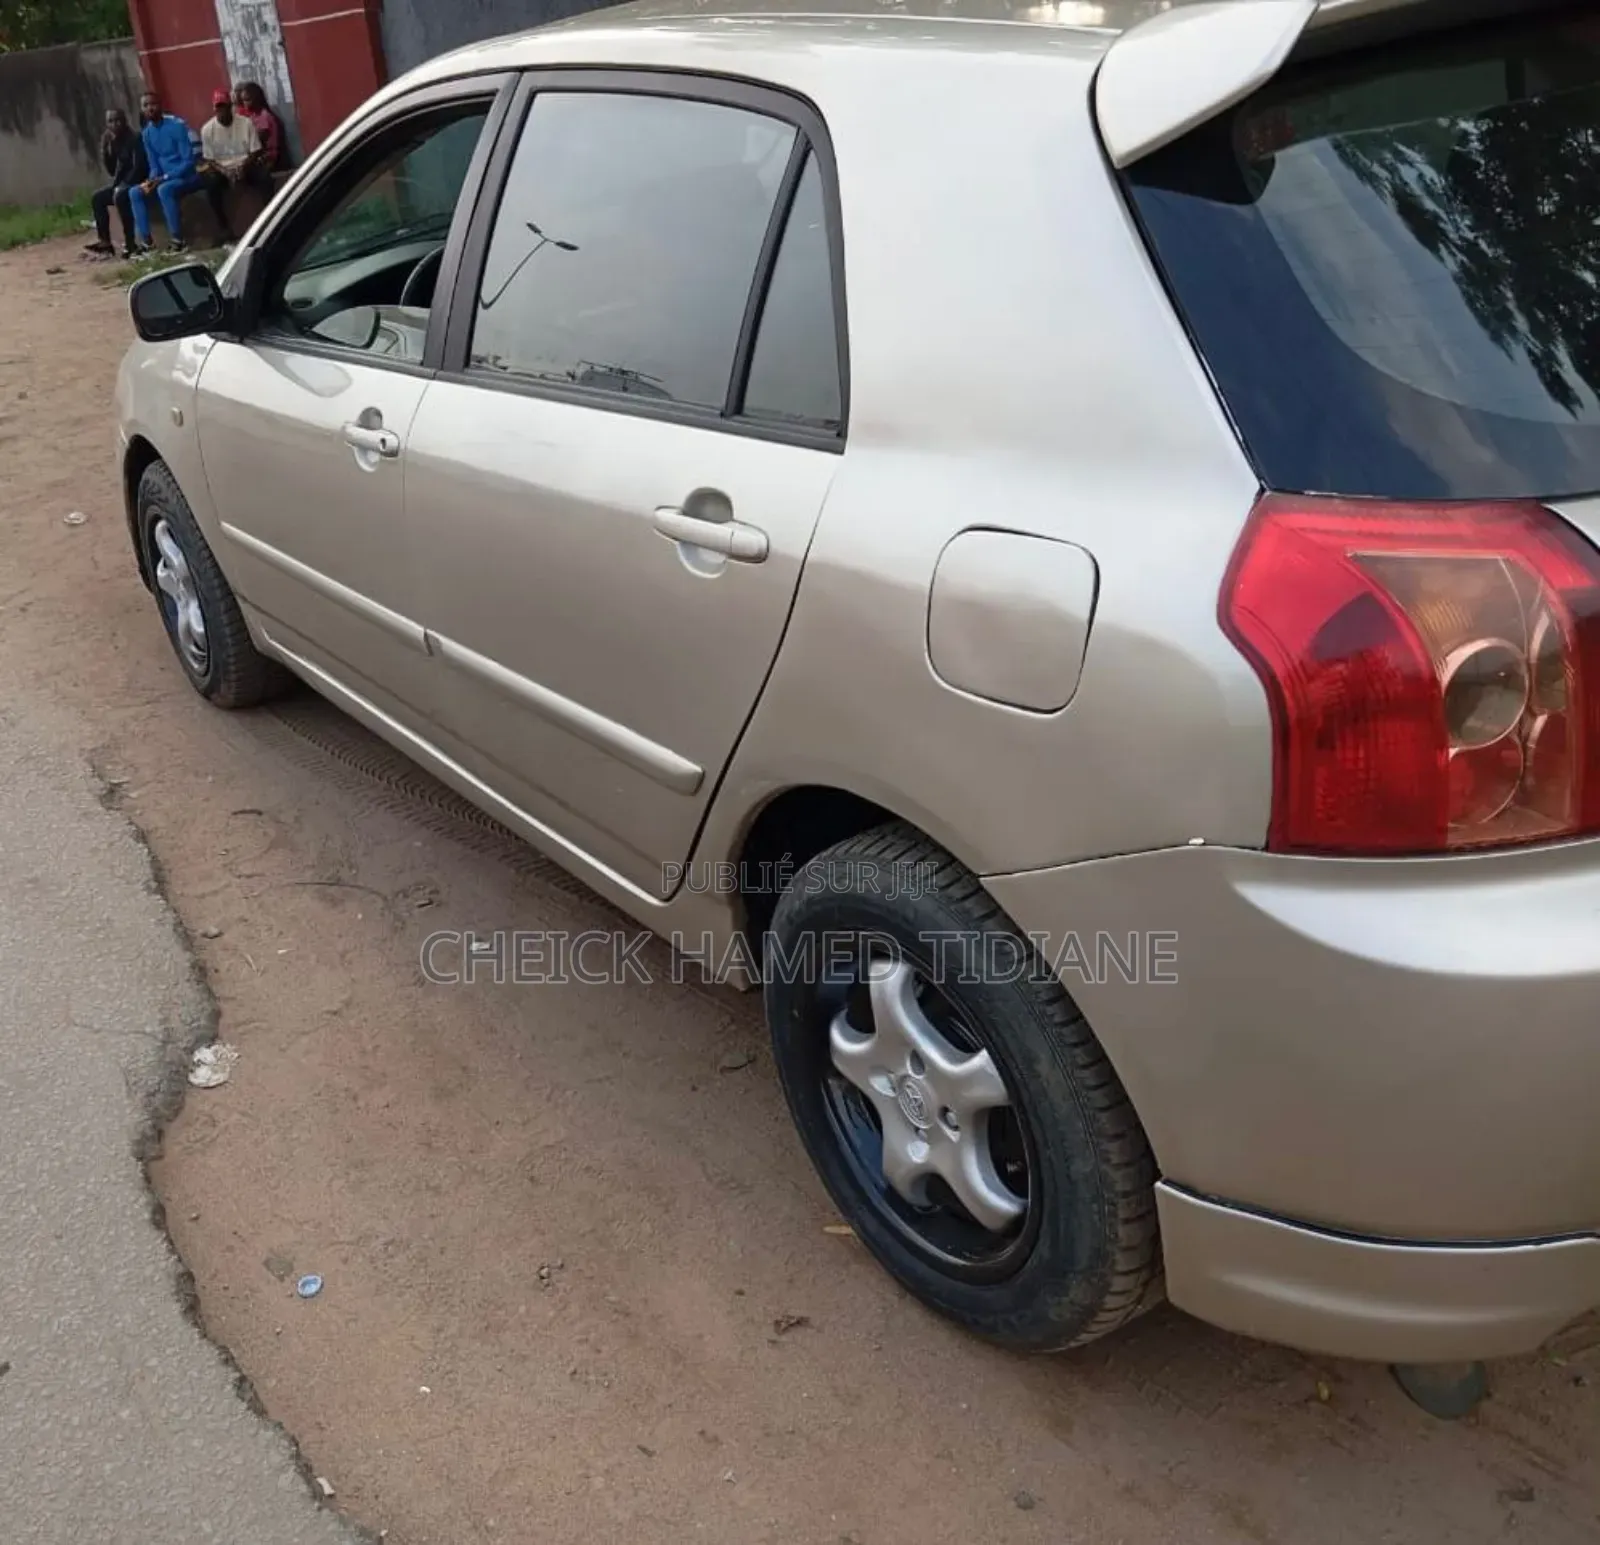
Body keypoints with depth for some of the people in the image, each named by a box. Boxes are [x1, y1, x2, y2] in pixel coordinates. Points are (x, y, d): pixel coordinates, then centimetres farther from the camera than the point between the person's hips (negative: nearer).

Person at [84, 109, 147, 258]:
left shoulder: (135, 139, -13)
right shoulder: (115, 142, 11)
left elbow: (139, 167, -21)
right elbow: (112, 171, 11)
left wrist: (122, 185, -21)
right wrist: (104, 149, -3)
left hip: (138, 180, -9)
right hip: (123, 182, 9)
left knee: (120, 195, -34)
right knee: (97, 198, 4)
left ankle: (129, 242, -30)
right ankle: (105, 241, -1)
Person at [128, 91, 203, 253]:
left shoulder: (177, 126, -15)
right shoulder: (147, 133, 8)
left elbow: (189, 162, -20)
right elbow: (154, 165, 12)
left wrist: (163, 178, -24)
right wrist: (152, 180, -12)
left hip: (189, 176, -8)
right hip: (165, 179, 8)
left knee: (164, 189, -35)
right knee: (135, 192, -5)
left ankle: (178, 240, -29)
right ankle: (146, 241, -7)